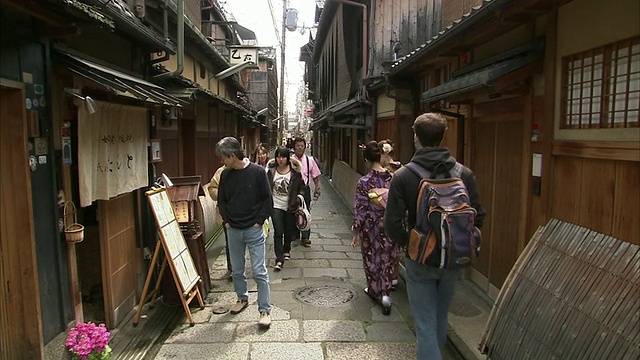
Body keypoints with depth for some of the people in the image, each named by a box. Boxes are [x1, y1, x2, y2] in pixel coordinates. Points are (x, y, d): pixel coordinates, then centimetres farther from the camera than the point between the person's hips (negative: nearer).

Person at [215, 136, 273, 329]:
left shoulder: (257, 171, -11)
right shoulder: (226, 175, 2)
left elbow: (267, 199, -6)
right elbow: (221, 200, 13)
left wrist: (259, 221, -9)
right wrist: (226, 220, 3)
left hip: (254, 229, -5)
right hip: (233, 230, 5)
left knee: (259, 271, -3)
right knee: (236, 270, 16)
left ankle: (265, 310, 6)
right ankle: (242, 298, 38)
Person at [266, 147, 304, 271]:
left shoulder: (294, 171, -7)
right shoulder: (271, 170, -3)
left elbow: (300, 188, 2)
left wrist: (298, 202, -2)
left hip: (290, 206, 1)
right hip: (276, 206, 0)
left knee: (289, 231, 15)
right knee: (278, 232, -6)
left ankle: (286, 250, 42)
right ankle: (279, 260, -2)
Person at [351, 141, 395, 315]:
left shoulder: (364, 182, -16)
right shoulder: (394, 178, -6)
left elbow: (360, 208, -13)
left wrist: (356, 232, -4)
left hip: (371, 227, -3)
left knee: (372, 259, 16)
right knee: (387, 258, 15)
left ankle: (375, 290, 32)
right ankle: (385, 292, 2)